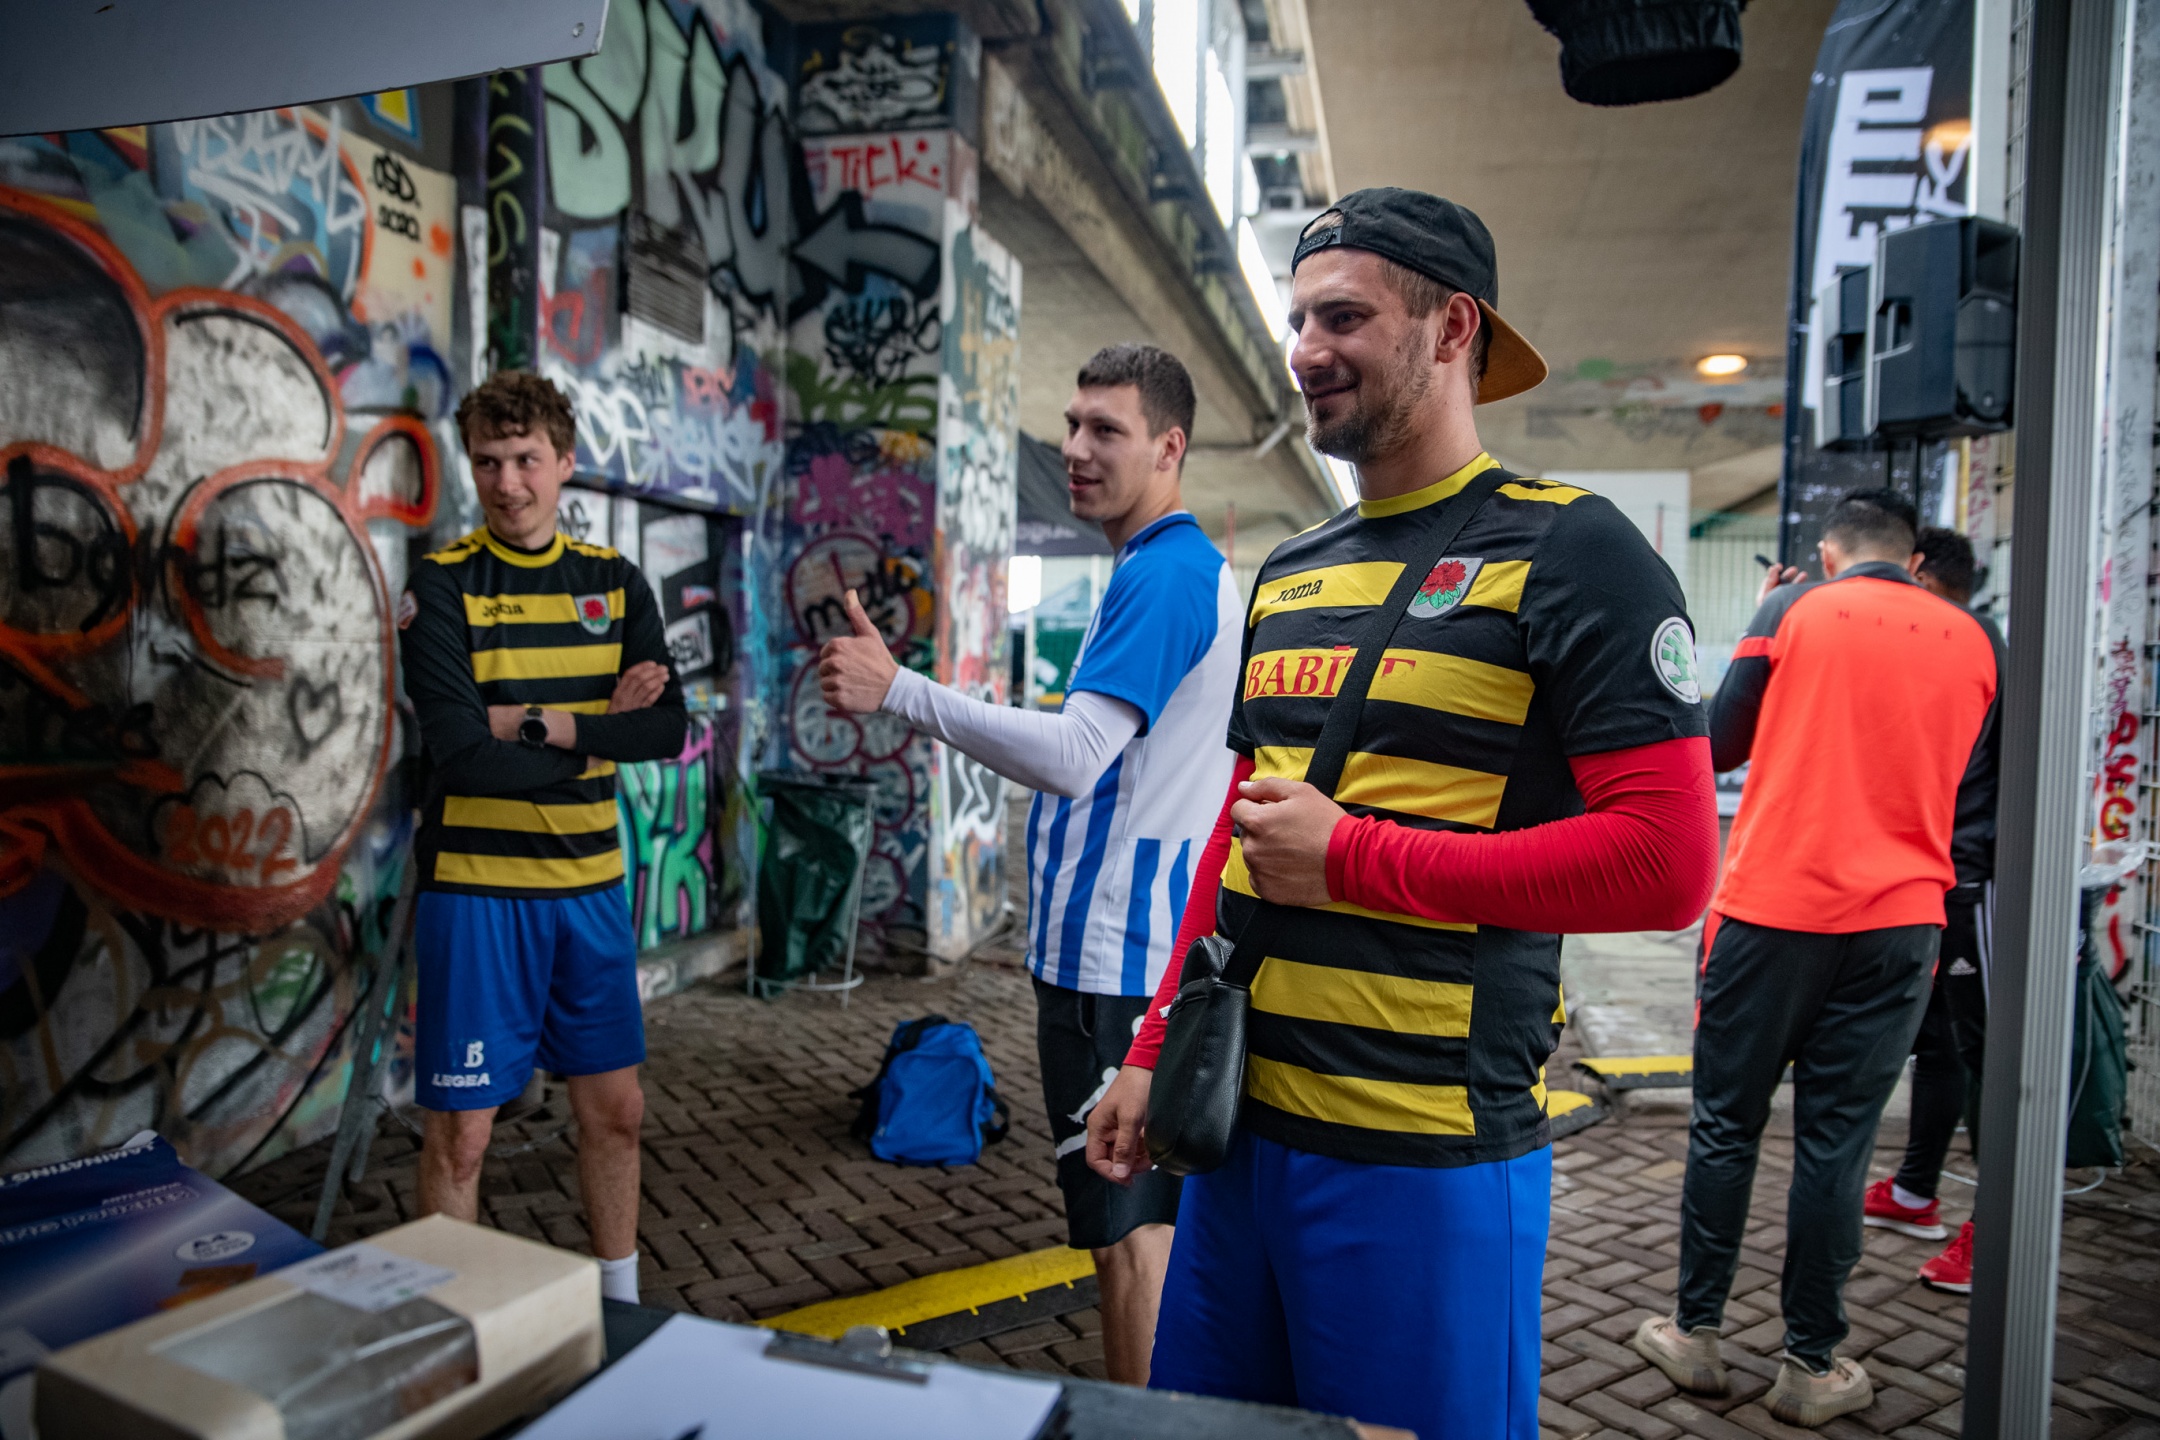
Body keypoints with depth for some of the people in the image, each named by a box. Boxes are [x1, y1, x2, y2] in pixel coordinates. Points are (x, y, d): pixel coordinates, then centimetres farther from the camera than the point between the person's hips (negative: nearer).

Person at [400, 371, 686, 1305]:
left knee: (615, 1108, 13)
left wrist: (542, 722, -15)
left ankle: (619, 1308, 33)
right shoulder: (441, 586, -5)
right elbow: (462, 755, -16)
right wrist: (601, 733, -9)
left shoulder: (615, 582, 7)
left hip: (591, 884, 4)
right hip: (475, 886, -4)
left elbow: (669, 728, -4)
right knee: (461, 1131, 4)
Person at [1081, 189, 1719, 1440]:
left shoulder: (1569, 553, -9)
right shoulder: (1289, 575, 12)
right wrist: (1156, 1052, 13)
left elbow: (1667, 861, -17)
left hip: (1429, 1156, -6)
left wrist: (1352, 855, -16)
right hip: (1238, 1120, 7)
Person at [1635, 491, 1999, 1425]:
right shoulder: (1971, 640, 9)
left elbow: (1718, 747, 4)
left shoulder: (1795, 609, -1)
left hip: (1772, 908, -2)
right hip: (1899, 923, 2)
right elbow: (1953, 779, 20)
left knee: (1727, 1124, 8)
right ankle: (1811, 1365, 15)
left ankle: (1695, 1333, 18)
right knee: (1837, 1138, 7)